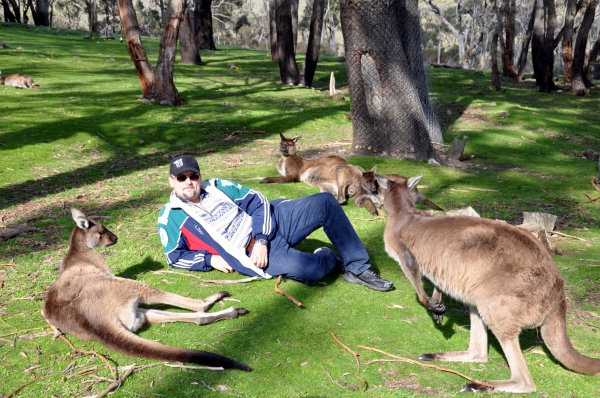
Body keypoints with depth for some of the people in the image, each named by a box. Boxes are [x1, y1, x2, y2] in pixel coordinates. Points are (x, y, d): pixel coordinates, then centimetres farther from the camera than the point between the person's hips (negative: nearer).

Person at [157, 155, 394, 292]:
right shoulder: (170, 218, 1)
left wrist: (261, 241, -9)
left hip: (269, 222, 5)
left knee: (325, 202, -12)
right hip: (249, 254, -5)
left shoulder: (217, 187, 9)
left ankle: (358, 269, -4)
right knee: (303, 268, -36)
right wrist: (210, 260, -9)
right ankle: (328, 258, 3)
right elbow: (175, 257, 6)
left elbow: (257, 201, 6)